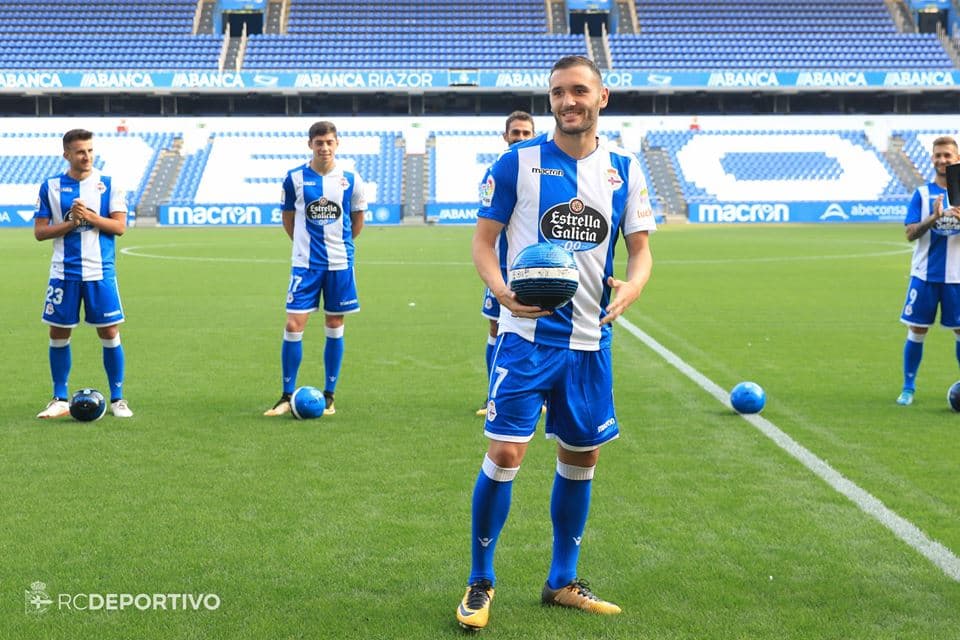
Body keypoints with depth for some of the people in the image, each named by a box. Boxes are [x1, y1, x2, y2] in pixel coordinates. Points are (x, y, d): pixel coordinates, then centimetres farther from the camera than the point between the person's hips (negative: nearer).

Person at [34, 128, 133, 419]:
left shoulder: (109, 185, 1)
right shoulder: (50, 187, 3)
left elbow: (120, 226, -4)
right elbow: (40, 231, 1)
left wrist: (90, 216, -17)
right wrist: (71, 222, -12)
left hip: (100, 272, -1)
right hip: (63, 273, 1)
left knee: (110, 334, 0)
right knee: (58, 335, 6)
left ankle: (117, 399, 12)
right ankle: (60, 400, 19)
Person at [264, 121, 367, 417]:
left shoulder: (350, 179, -1)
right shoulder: (294, 178, -2)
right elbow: (288, 219, 11)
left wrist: (339, 244, 12)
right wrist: (307, 243, 9)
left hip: (340, 263, 1)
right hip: (305, 263, -1)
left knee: (335, 327, 6)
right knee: (293, 325, -7)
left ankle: (329, 396, 17)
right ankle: (287, 396, 5)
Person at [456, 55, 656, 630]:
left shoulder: (624, 169, 5)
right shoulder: (517, 163, -3)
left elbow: (640, 248, 8)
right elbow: (483, 239, -1)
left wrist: (631, 286, -15)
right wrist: (501, 289, -21)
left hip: (589, 340, 4)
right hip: (527, 333, -4)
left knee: (581, 457, 12)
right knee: (505, 453, -10)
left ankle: (563, 581, 29)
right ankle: (481, 581, 11)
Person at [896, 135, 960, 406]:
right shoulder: (922, 193, 3)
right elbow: (910, 233, -5)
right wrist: (933, 218, -23)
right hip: (925, 274, 0)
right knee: (916, 330, 2)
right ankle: (908, 388, 13)